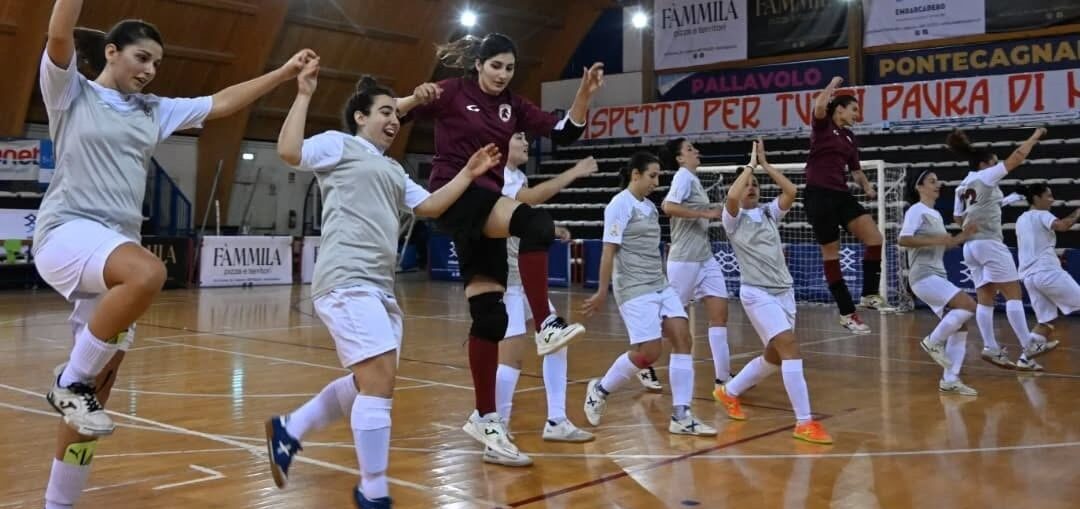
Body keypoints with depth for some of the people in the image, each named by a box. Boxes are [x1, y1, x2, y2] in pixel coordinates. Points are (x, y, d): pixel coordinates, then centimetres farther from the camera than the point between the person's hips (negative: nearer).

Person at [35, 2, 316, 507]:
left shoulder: (154, 111, 19)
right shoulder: (72, 93, 4)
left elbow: (221, 103, 21)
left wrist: (283, 73, 18)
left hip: (118, 245, 6)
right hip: (67, 231, -6)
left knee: (95, 397, 3)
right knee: (148, 272, -39)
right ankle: (71, 379, -19)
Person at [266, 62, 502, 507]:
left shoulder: (394, 170, 27)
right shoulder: (338, 144, 3)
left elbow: (429, 206, 22)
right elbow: (289, 151, -12)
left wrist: (468, 174, 17)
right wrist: (304, 94, -11)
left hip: (379, 286, 9)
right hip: (347, 281, -9)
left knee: (371, 382, 15)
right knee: (379, 380, -14)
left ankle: (289, 431, 30)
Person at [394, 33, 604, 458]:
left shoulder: (513, 106, 12)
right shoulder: (452, 92, 0)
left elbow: (564, 133, 5)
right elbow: (394, 112, -5)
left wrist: (584, 96, -10)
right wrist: (416, 99, -25)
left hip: (488, 200, 6)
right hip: (454, 194, -6)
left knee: (490, 316, 2)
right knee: (535, 223, -32)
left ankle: (485, 418, 10)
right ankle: (545, 325, -30)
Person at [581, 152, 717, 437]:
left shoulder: (649, 206, 14)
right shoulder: (620, 205, -9)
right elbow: (609, 251, -12)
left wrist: (658, 281, 18)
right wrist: (602, 292, -12)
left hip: (660, 286, 8)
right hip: (635, 290, -8)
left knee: (682, 338, -5)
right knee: (649, 352, -11)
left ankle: (681, 417, -1)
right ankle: (600, 390, 14)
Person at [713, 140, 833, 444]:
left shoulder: (769, 213, 14)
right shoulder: (734, 219, -1)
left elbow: (791, 192, -2)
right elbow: (731, 196, -23)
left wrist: (765, 165, 1)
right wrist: (751, 164, -11)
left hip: (784, 291, 7)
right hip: (757, 293, -7)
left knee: (774, 357, 14)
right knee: (790, 348, -20)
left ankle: (729, 392, 35)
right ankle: (804, 422, -19)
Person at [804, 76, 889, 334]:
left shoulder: (850, 137, 18)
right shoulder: (822, 126, -1)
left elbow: (856, 170, 23)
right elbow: (819, 106, -24)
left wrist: (867, 187, 4)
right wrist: (832, 85, -7)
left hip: (842, 194, 7)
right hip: (819, 195, -7)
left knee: (875, 238, -9)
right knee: (831, 256, -1)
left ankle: (870, 294, 5)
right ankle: (847, 313, 5)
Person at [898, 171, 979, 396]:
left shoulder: (936, 214, 20)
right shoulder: (916, 210, -7)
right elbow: (904, 240, -20)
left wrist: (961, 237, 11)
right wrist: (935, 240, -24)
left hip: (938, 276, 9)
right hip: (924, 276, -9)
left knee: (960, 326, 2)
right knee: (968, 305, -22)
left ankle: (950, 380, 5)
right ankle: (933, 342, -6)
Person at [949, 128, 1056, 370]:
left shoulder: (962, 186, 16)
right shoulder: (985, 176, -4)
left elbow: (958, 218, 19)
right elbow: (1017, 157, -3)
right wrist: (1035, 136, 8)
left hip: (970, 246, 8)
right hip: (990, 243, -8)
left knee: (985, 299, 4)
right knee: (1013, 295, -7)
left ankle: (991, 348, -3)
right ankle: (1029, 348, -8)